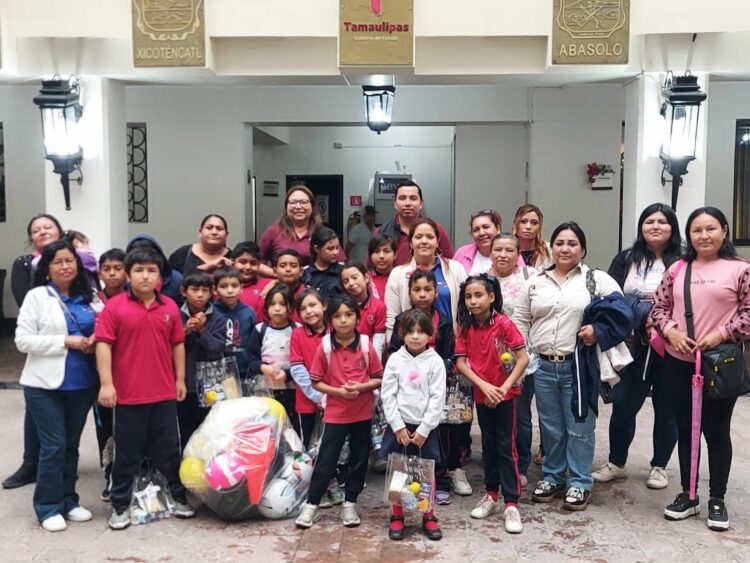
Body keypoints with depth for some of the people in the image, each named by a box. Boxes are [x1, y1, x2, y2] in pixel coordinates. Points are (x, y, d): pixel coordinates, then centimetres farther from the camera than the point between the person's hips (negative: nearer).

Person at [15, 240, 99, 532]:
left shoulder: (86, 298, 8)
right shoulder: (37, 297, -4)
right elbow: (23, 340, -10)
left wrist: (93, 340, -5)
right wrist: (65, 341, -18)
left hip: (81, 384, 4)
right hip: (46, 385, -4)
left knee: (71, 444, 13)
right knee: (54, 445, -3)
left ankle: (68, 500, 24)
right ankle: (48, 506, 10)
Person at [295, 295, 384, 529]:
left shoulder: (366, 345, -6)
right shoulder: (325, 347, -8)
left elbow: (379, 378, 0)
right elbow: (316, 382, -3)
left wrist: (361, 387, -18)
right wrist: (337, 391, -17)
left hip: (362, 413, 1)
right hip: (335, 414, -1)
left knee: (359, 459, 11)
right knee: (326, 461, 2)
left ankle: (350, 504, 26)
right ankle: (311, 505, 16)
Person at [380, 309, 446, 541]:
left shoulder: (435, 361, -4)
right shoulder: (395, 359, -1)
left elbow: (438, 398, -7)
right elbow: (387, 395, -3)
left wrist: (423, 429, -11)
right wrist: (399, 426, -9)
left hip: (426, 427, -1)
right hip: (399, 426, 1)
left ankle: (428, 516, 22)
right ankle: (397, 516, 22)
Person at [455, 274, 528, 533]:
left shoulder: (504, 324, -16)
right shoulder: (465, 327, -4)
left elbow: (523, 358, -17)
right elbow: (460, 362, -7)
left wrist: (504, 387, -21)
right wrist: (484, 386, -19)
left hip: (505, 394, -4)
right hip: (481, 395, 4)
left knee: (506, 446, -2)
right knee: (489, 444, 16)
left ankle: (511, 503, 3)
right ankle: (491, 495, 29)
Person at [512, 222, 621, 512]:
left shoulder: (598, 280, 1)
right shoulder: (535, 282, 10)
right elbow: (520, 320, 11)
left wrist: (599, 330, -15)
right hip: (543, 366, 3)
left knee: (580, 427, 3)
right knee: (550, 427, 14)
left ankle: (580, 483, 17)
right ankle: (552, 477, 28)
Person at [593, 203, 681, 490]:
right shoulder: (626, 259, 7)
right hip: (633, 347, 2)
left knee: (666, 408, 10)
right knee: (623, 405, 3)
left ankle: (659, 466, 26)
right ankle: (616, 463, 21)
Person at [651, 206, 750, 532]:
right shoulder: (677, 269, 6)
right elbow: (658, 307, 9)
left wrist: (720, 335, -15)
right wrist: (671, 331, -8)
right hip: (678, 362, 3)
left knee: (716, 431, 6)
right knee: (685, 429, 12)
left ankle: (717, 499, 22)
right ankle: (687, 494, 27)